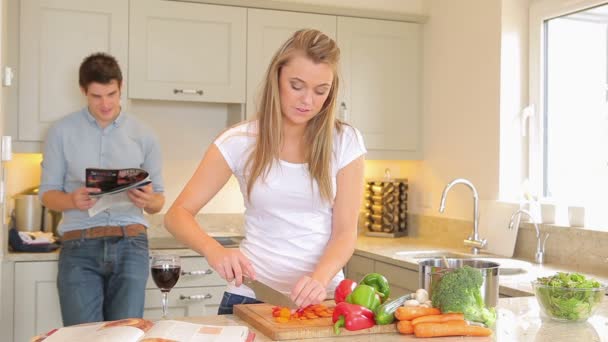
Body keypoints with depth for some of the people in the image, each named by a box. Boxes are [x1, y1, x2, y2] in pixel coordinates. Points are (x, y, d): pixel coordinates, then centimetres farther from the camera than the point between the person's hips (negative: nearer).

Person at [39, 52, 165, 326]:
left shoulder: (143, 136, 7)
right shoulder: (62, 132, 4)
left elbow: (158, 201, 10)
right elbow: (47, 193, 5)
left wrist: (148, 201, -14)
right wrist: (72, 200, -17)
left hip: (131, 245, 1)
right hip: (79, 247, -1)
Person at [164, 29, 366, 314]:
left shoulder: (345, 142, -1)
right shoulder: (240, 141, -3)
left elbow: (345, 231, -3)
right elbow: (177, 214, -2)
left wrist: (320, 279, -22)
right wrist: (214, 249, -22)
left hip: (321, 297, 1)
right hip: (251, 296, 0)